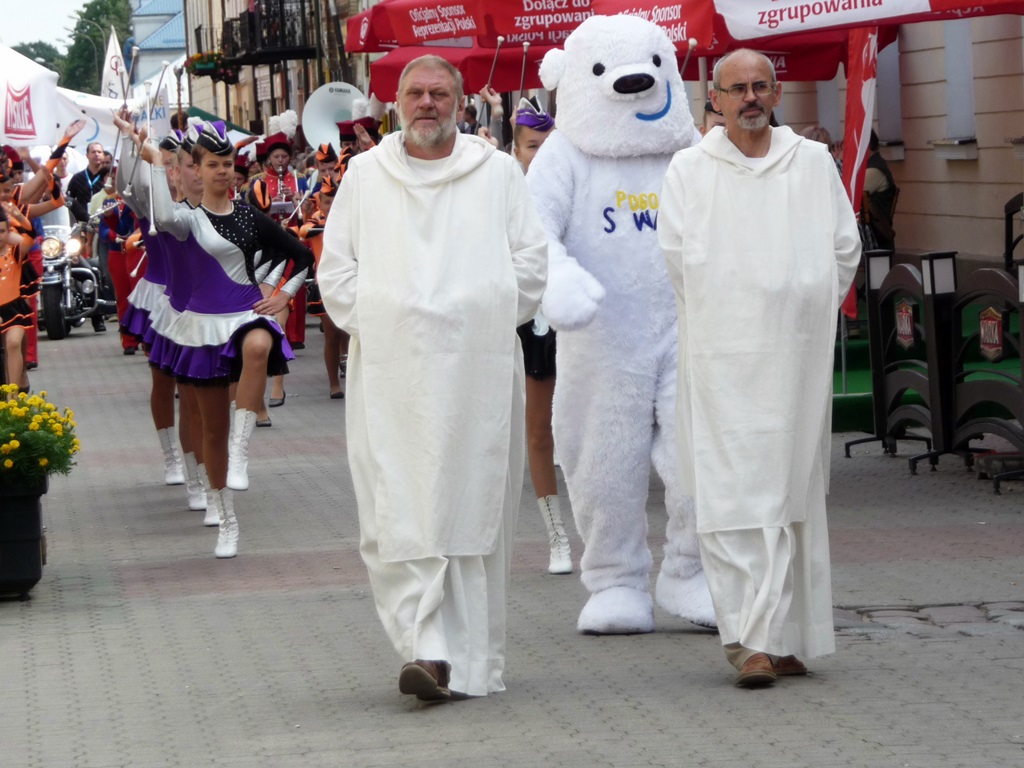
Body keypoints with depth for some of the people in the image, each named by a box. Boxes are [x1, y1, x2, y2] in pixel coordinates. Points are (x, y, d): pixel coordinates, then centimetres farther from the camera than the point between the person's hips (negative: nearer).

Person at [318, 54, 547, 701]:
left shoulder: (497, 171, 10)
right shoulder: (365, 174, 13)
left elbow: (532, 261, 9)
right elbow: (336, 268, 13)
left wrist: (489, 324, 1)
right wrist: (369, 325, 1)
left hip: (478, 367, -1)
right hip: (391, 371, 1)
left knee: (474, 510, 0)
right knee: (398, 513, -10)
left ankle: (472, 661, 5)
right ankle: (430, 650, -15)